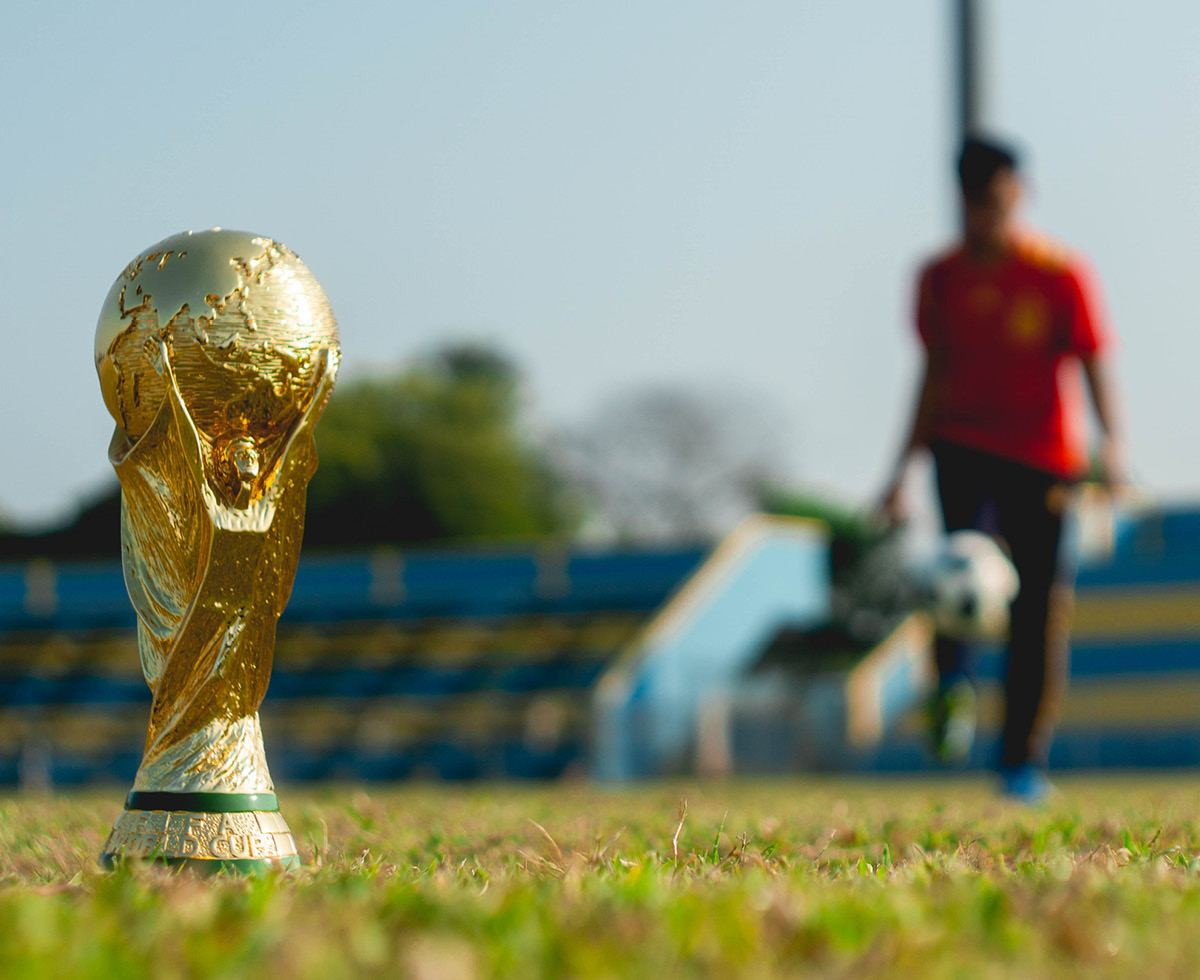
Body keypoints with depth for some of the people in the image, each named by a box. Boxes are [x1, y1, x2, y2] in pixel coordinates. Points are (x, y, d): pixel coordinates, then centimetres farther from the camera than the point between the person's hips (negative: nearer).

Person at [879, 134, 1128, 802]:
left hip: (1045, 456, -2)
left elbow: (1096, 369, -7)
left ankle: (1025, 761, 6)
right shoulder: (942, 277, 6)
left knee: (1040, 604, -3)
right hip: (964, 445, 2)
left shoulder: (1062, 275, -4)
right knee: (964, 545, -31)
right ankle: (954, 686, -30)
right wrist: (904, 471, 13)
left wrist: (1113, 446, -25)